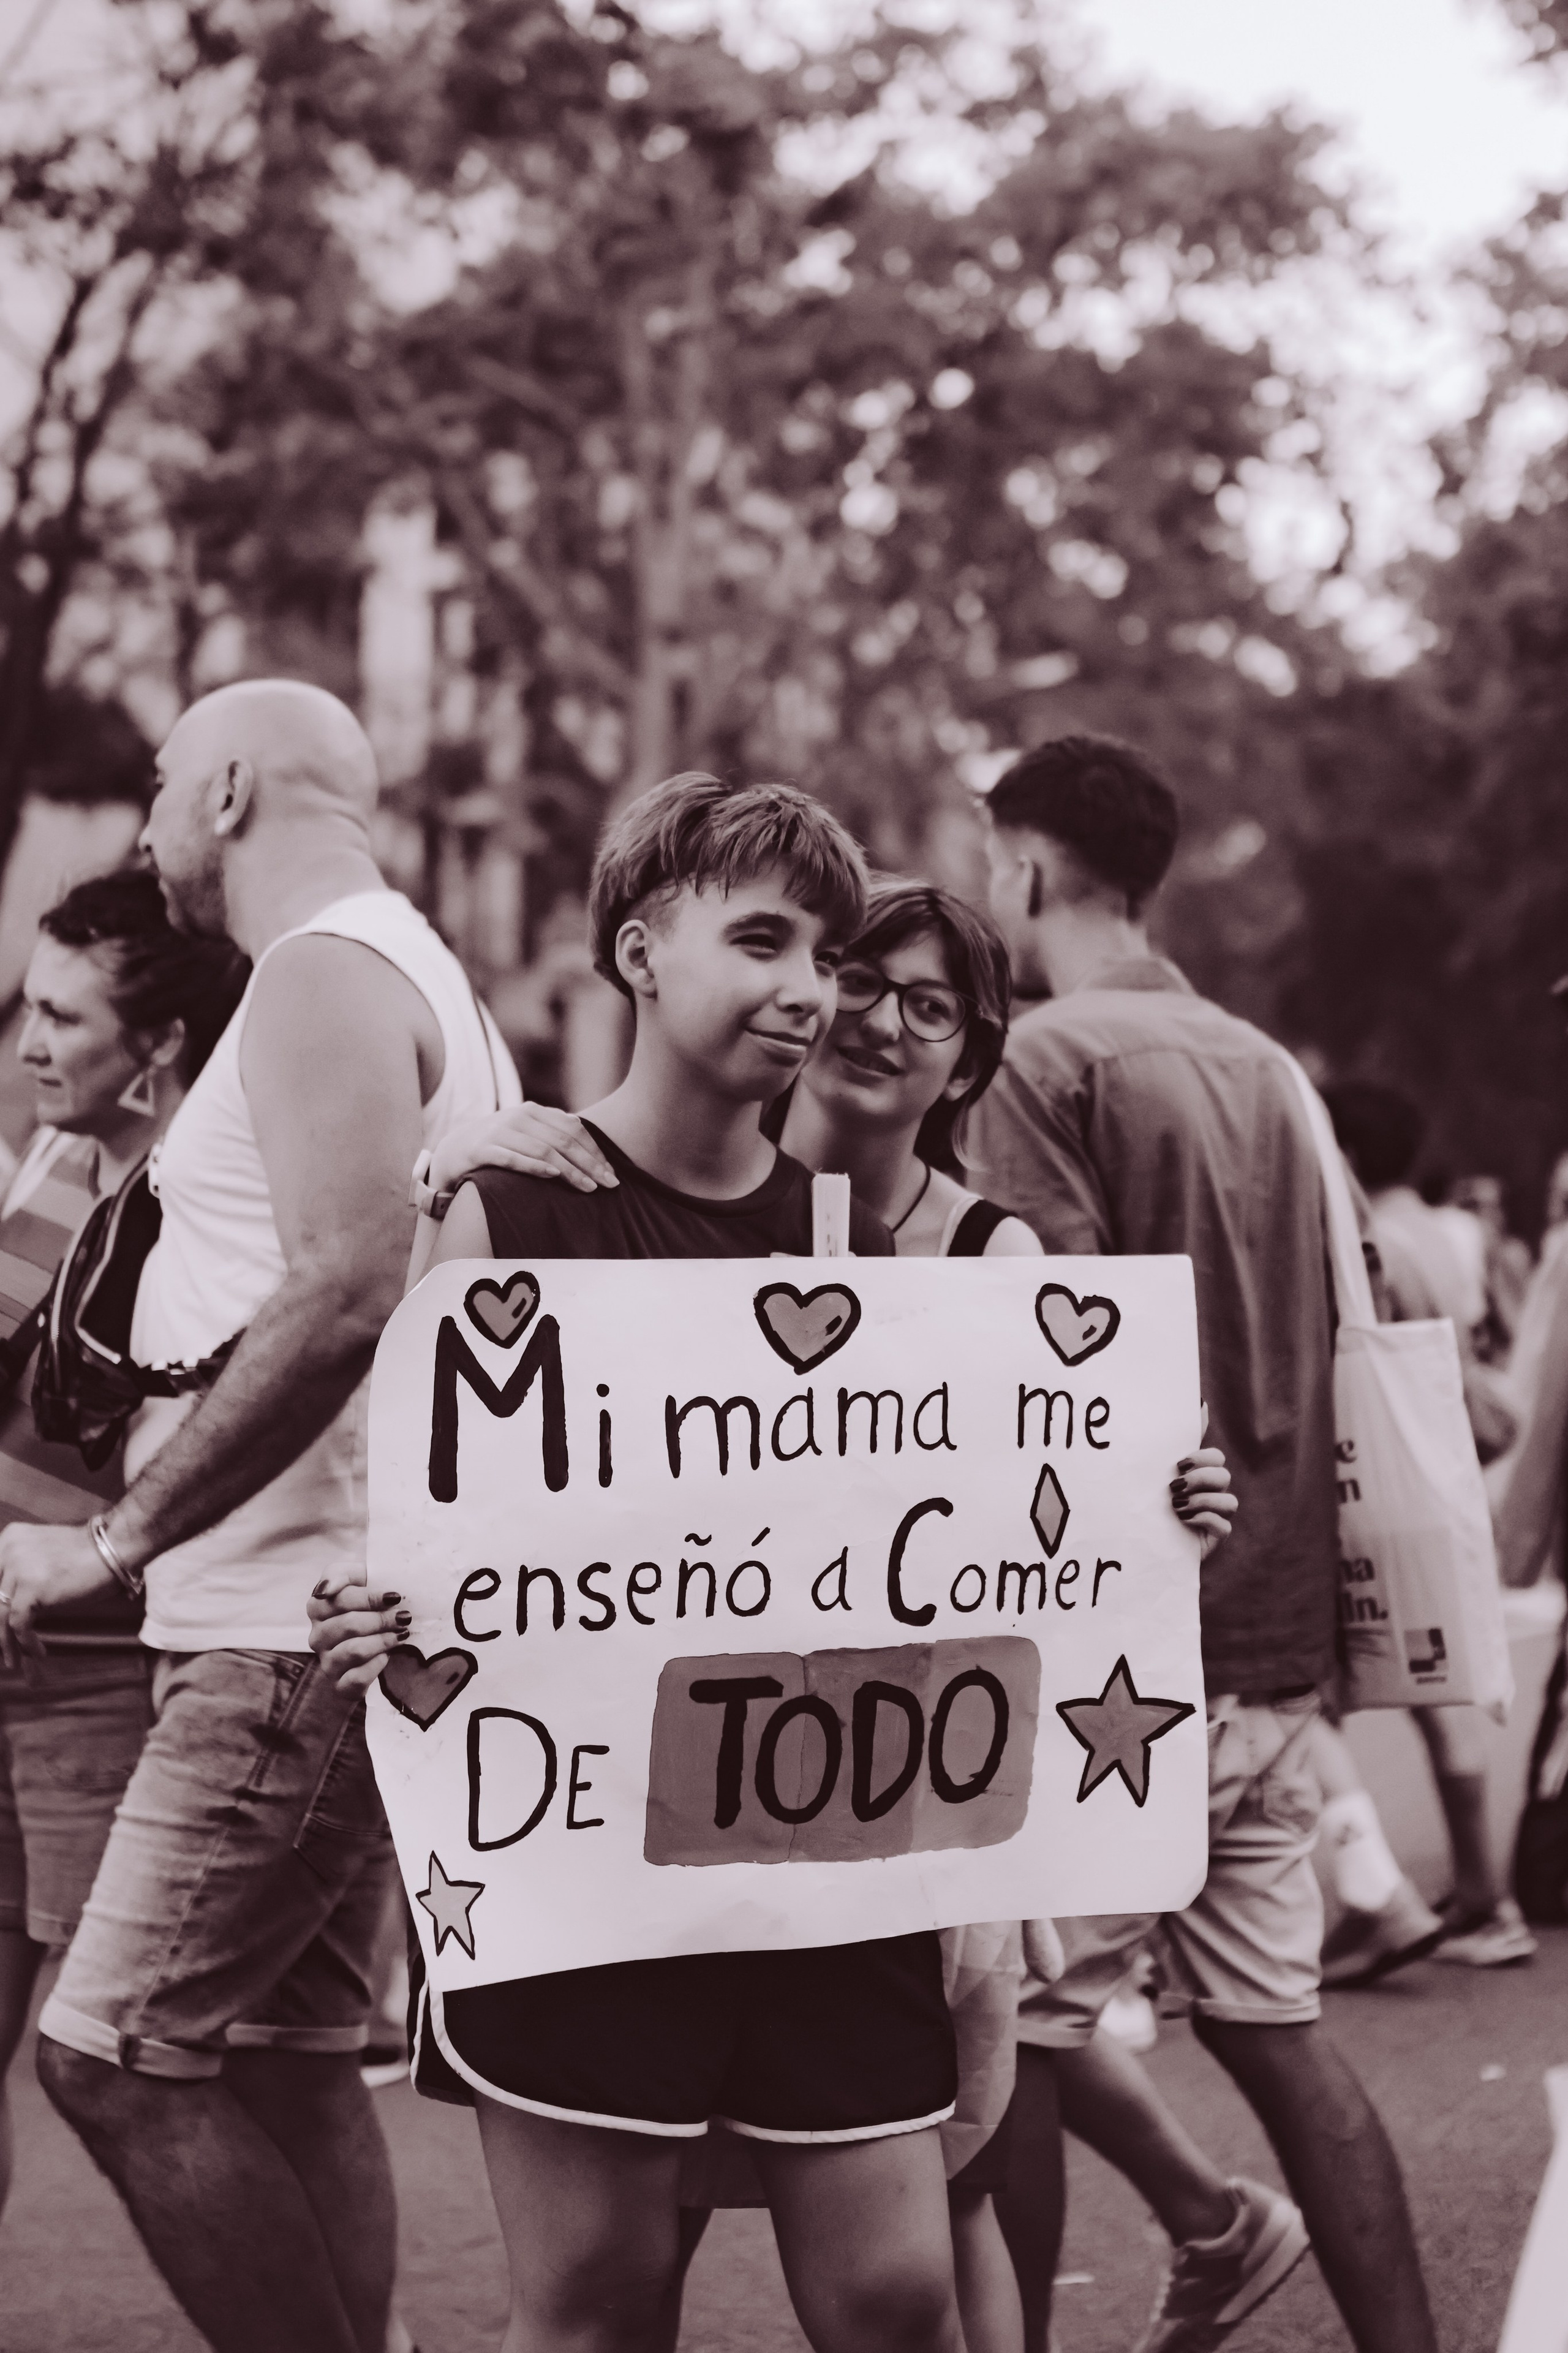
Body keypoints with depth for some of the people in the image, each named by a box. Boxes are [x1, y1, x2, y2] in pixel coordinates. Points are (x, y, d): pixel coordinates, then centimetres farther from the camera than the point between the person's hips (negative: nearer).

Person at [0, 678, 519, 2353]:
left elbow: (346, 1291, -25)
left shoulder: (325, 973, -11)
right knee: (287, 2060, 11)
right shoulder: (410, 977, 21)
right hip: (332, 1622, 10)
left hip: (299, 1632, -10)